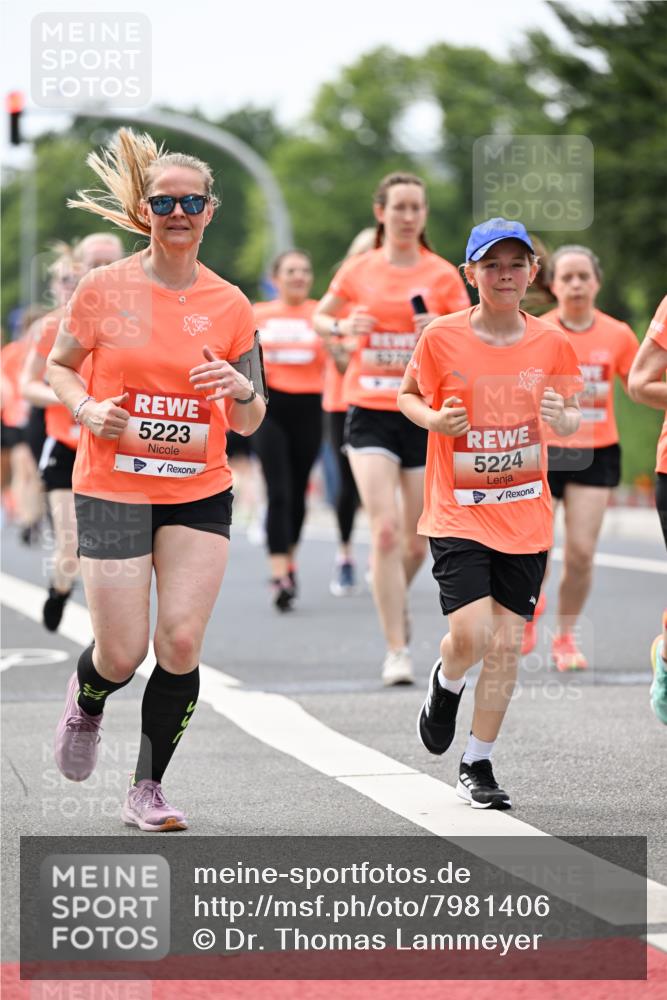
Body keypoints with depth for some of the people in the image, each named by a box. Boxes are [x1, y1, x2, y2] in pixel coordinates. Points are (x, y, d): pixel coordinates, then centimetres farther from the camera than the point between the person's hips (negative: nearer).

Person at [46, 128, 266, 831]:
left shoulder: (229, 305, 3)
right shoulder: (105, 288, -2)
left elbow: (248, 423, 9)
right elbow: (58, 366, 10)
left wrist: (242, 390, -14)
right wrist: (86, 409, -10)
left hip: (200, 492, 2)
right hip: (112, 488, -2)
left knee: (181, 642, -9)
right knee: (123, 654, -4)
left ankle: (147, 789, 8)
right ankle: (86, 699, 34)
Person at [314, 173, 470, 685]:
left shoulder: (443, 275, 1)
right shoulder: (358, 271, 2)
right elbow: (320, 318, 17)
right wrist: (342, 327, -5)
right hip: (370, 413, -1)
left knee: (416, 543, 7)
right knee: (385, 531, -15)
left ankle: (397, 597, 42)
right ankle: (397, 651, -11)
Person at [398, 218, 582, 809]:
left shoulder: (551, 344, 0)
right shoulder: (442, 338, -6)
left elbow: (570, 418, 11)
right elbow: (408, 395, 9)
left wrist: (561, 419, -12)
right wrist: (434, 419, -12)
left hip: (525, 517, 2)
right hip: (458, 512, -2)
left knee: (507, 644, 2)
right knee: (470, 635, -17)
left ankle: (478, 765, 19)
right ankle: (446, 687, 20)